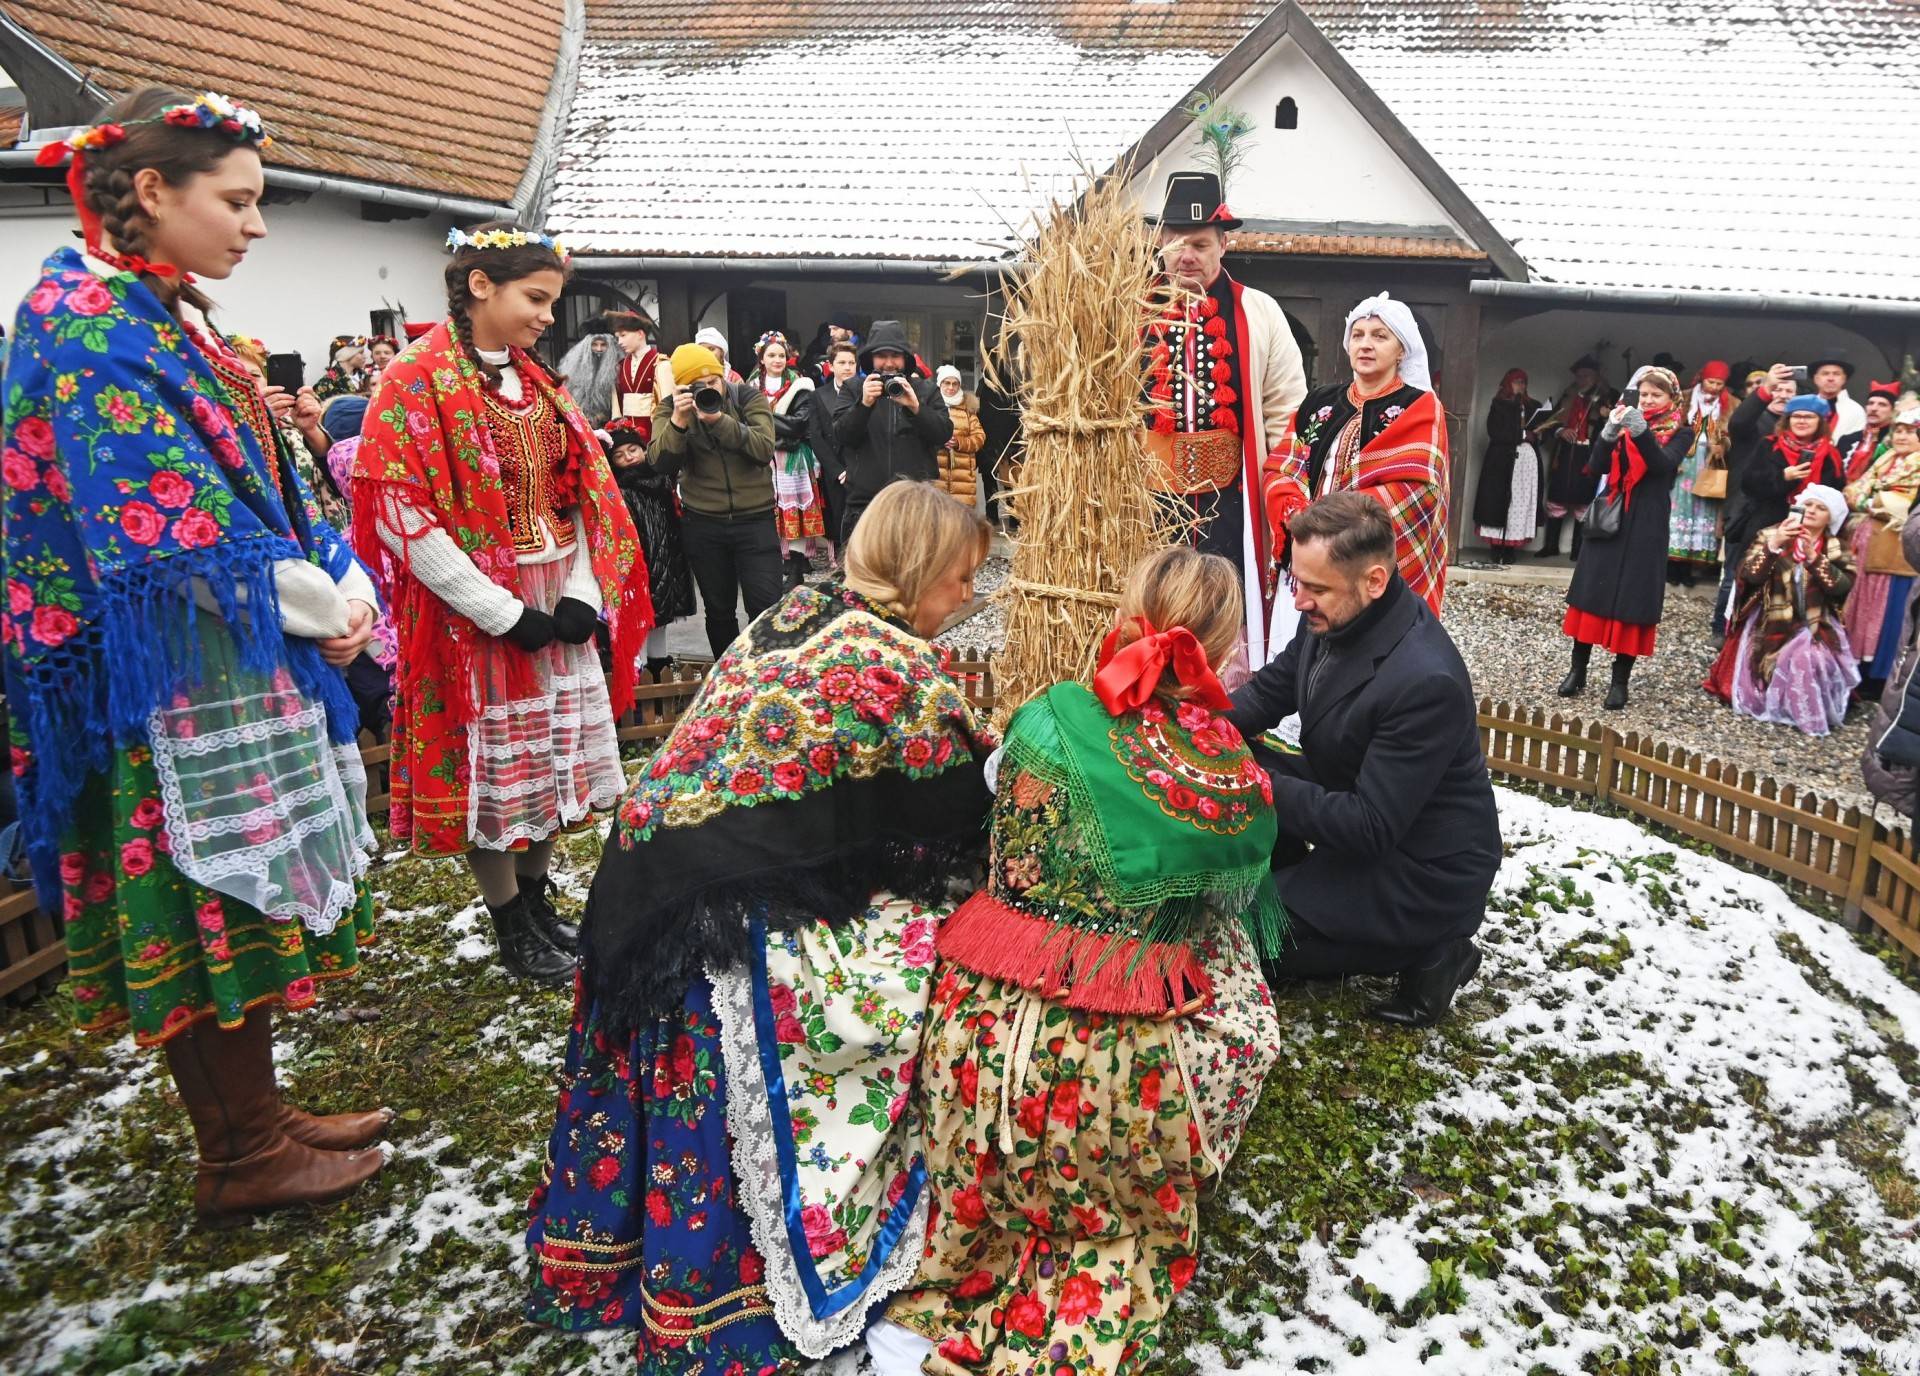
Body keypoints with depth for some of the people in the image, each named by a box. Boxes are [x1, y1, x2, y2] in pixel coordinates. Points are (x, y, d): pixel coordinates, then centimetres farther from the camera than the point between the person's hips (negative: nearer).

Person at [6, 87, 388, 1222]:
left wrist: (342, 590, -1)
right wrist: (320, 608, -12)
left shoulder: (163, 318, 15)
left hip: (230, 667, 9)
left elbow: (259, 480, 14)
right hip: (169, 680, -9)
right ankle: (241, 1159, 15)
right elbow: (167, 521, -22)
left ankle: (252, 1120, 29)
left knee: (242, 901, 15)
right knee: (209, 904, 0)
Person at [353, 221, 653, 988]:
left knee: (553, 757, 14)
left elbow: (583, 495, 11)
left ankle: (536, 898, 31)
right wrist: (505, 616, -18)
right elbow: (402, 517, -17)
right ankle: (512, 928, 21)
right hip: (475, 619, -6)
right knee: (491, 771, 5)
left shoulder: (538, 384, 11)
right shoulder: (415, 384, -10)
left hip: (558, 610, 7)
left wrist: (583, 595, -5)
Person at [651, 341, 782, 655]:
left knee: (766, 606, -6)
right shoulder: (669, 407, -1)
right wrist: (679, 420, -27)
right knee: (718, 610, 12)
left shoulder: (749, 397, -4)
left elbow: (765, 449, -18)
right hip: (702, 524, 2)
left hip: (754, 519, -2)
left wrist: (718, 419, -28)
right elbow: (660, 465, -13)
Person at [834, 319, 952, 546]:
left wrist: (915, 406, -17)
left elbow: (945, 433, -1)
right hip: (865, 499, 0)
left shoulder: (925, 389, 11)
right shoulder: (854, 390, 10)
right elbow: (841, 435, -3)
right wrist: (864, 403, -19)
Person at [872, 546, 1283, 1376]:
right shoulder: (1232, 775, -5)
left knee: (990, 1202, 30)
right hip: (1116, 1064, -2)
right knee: (1131, 1232, 25)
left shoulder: (1046, 721, -2)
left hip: (979, 1033, 2)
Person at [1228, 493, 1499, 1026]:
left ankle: (1426, 955, 1)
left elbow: (1370, 828, -30)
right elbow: (1272, 688, 5)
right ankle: (1296, 886, 15)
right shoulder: (1337, 617, -10)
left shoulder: (1426, 682, -34)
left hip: (1421, 876, -8)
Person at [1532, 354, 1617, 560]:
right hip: (1564, 455, 3)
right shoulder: (1568, 397, 14)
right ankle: (1551, 545, 11)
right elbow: (1551, 420, 12)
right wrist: (1560, 431, -8)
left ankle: (1578, 549, 4)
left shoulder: (1607, 398, 3)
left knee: (1582, 502, -2)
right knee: (1557, 499, 3)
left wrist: (1608, 417, -22)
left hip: (1589, 457, -3)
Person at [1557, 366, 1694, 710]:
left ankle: (1620, 679, 5)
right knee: (1592, 590, 2)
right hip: (1609, 518, 2)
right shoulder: (1624, 423, 9)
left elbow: (1664, 464, -16)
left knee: (1633, 597, -1)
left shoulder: (1680, 433, 3)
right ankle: (1577, 670, 10)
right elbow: (1596, 469, -2)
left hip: (1644, 525, -2)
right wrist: (1609, 433, -19)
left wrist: (1641, 431, -29)